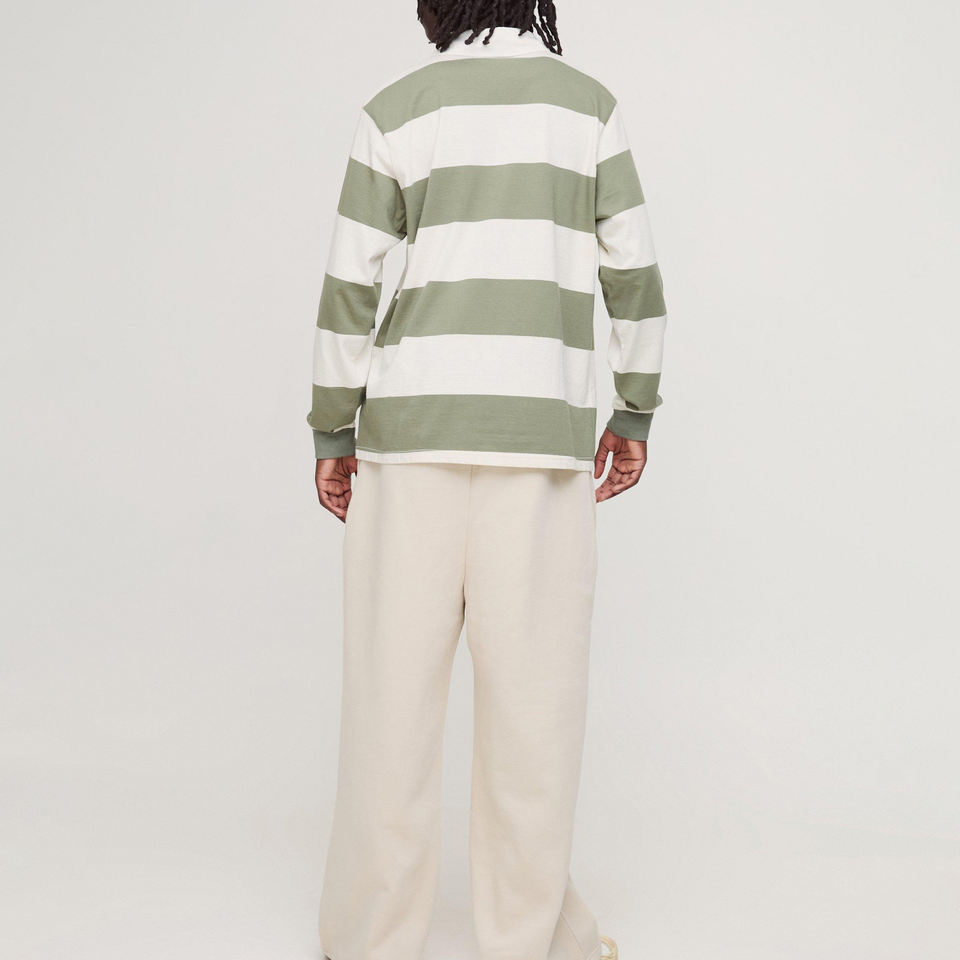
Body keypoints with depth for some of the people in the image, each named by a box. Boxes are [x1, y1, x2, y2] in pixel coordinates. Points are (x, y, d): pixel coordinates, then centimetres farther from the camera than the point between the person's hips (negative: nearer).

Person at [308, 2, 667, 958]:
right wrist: (636, 413, 15)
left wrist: (331, 432, 9)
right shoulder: (589, 102, 8)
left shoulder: (395, 110, 6)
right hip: (543, 427, 0)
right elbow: (633, 274, 7)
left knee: (394, 680, 6)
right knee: (534, 687, 5)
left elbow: (350, 286, 2)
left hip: (412, 422, 1)